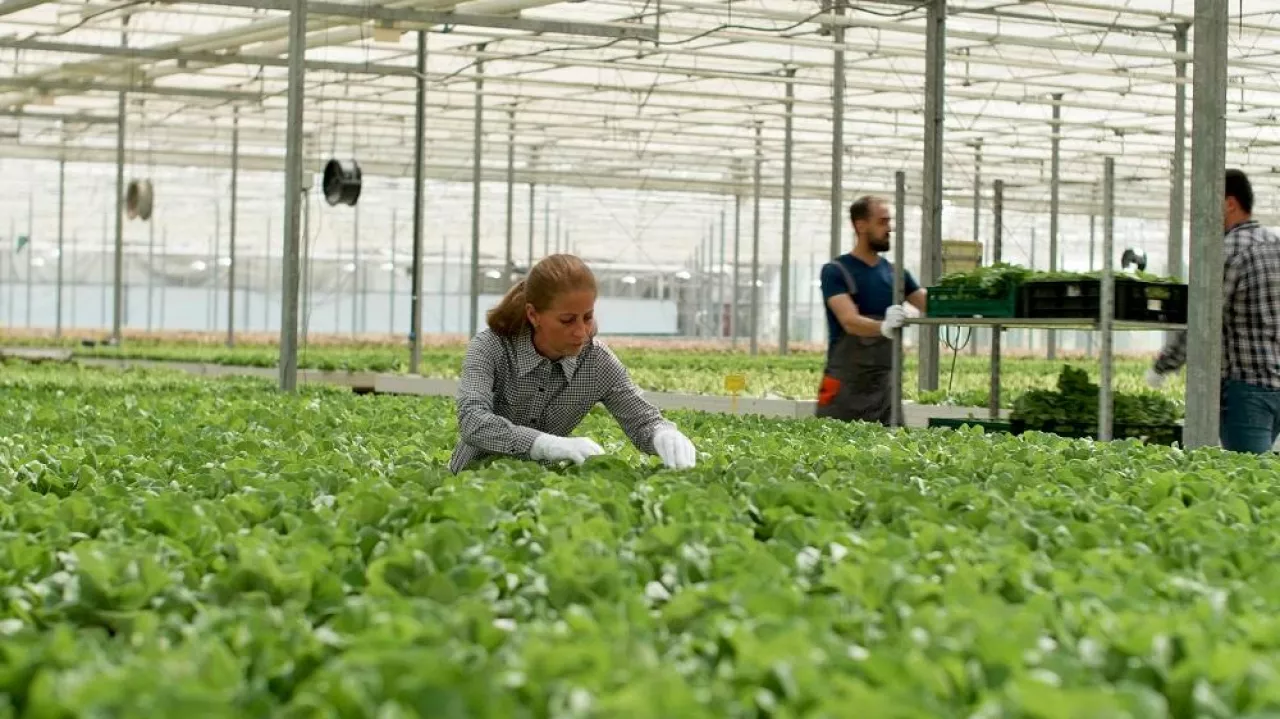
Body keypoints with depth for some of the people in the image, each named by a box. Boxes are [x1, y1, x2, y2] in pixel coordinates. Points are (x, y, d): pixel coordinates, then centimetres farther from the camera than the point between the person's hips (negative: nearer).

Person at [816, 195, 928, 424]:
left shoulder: (895, 272, 11)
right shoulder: (835, 271, -5)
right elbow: (850, 321, -19)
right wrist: (883, 327, -39)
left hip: (885, 385, 5)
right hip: (845, 386, -5)